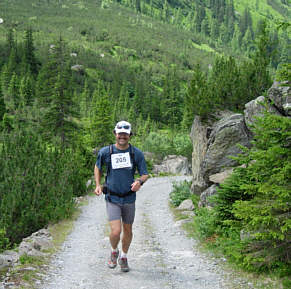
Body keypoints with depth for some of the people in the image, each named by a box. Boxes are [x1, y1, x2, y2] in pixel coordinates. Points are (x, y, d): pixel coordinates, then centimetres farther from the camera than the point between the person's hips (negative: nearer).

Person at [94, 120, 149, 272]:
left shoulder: (136, 153, -5)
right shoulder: (105, 152, -6)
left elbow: (145, 174, -1)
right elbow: (97, 167, 13)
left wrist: (139, 181, -23)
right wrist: (98, 185, 1)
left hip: (129, 198, 2)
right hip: (112, 198, -2)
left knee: (128, 231, 14)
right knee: (115, 231, -14)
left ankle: (123, 257, 39)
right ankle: (114, 251, 19)